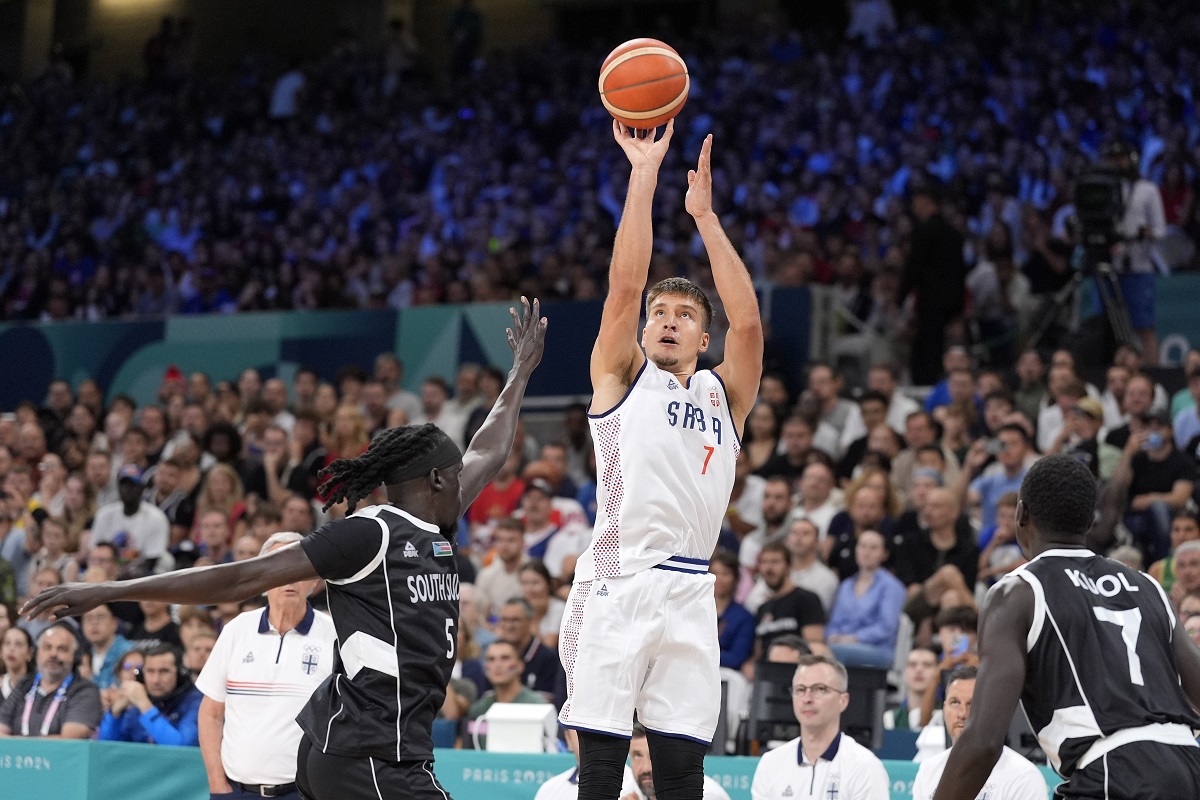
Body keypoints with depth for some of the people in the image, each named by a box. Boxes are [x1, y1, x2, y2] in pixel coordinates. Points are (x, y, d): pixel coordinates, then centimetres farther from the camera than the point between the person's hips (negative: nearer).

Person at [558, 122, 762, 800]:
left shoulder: (722, 395, 18)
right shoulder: (622, 379, 12)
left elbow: (748, 323, 1)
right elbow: (625, 287, -1)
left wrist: (705, 215, 0)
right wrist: (645, 176, -3)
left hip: (689, 592, 3)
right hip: (616, 584, -3)